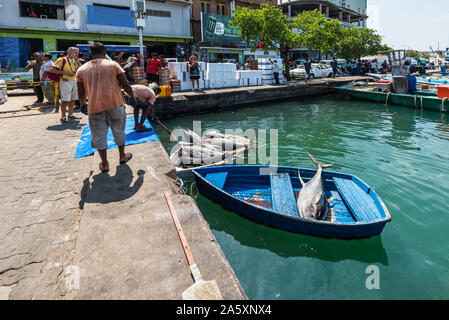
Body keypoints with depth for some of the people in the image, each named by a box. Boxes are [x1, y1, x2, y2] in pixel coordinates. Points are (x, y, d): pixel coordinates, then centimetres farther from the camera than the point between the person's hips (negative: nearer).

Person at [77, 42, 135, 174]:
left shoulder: (81, 70, 8)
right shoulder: (113, 64, 2)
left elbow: (81, 92, 15)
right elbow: (125, 84, -1)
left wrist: (83, 104, 32)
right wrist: (132, 97, 13)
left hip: (94, 107, 1)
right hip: (115, 104, -1)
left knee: (99, 135, 10)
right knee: (119, 131, 16)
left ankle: (104, 164, 13)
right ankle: (122, 156, 30)